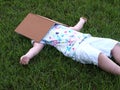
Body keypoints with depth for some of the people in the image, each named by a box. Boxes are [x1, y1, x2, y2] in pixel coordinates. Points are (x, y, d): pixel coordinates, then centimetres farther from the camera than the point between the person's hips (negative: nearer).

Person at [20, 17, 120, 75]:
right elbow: (36, 47, -7)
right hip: (76, 47, -7)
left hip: (87, 38, 7)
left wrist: (82, 21, 58)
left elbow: (76, 28, 40)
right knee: (98, 55, -34)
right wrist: (27, 56, -29)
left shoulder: (56, 26, 30)